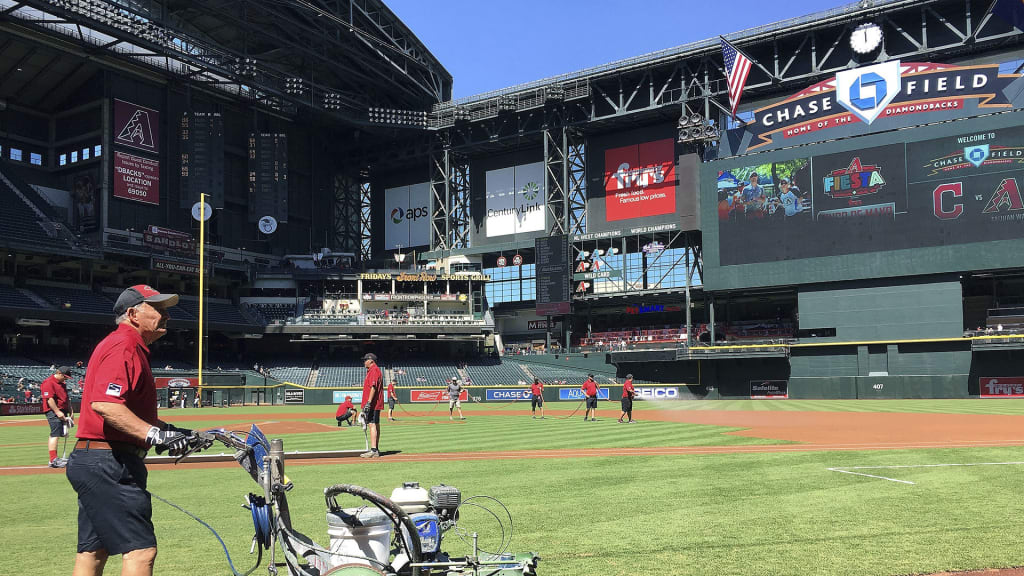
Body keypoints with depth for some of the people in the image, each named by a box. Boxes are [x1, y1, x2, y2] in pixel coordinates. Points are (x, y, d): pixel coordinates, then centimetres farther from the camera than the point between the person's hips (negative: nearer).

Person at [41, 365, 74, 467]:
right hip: (53, 412, -10)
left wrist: (70, 412, 20)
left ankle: (54, 459, 12)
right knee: (55, 434, -14)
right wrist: (57, 412, -22)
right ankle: (53, 460, -17)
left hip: (62, 412, 10)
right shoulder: (48, 382, -9)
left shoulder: (62, 383, 21)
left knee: (61, 434, 8)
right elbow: (49, 399, -18)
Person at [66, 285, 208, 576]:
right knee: (142, 549, -12)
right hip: (109, 464, -11)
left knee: (93, 551, 15)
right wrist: (155, 434, -31)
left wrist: (170, 431, 13)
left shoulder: (131, 347, 20)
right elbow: (104, 404, -28)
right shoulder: (124, 347, -13)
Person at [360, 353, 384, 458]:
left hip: (372, 403, -11)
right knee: (375, 425, 12)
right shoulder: (372, 371, 21)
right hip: (375, 404, 11)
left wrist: (368, 402, -27)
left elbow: (373, 387, -22)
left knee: (372, 425, -15)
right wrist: (367, 403, 24)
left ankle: (373, 450, -20)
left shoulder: (374, 370, -12)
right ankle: (376, 449, 17)